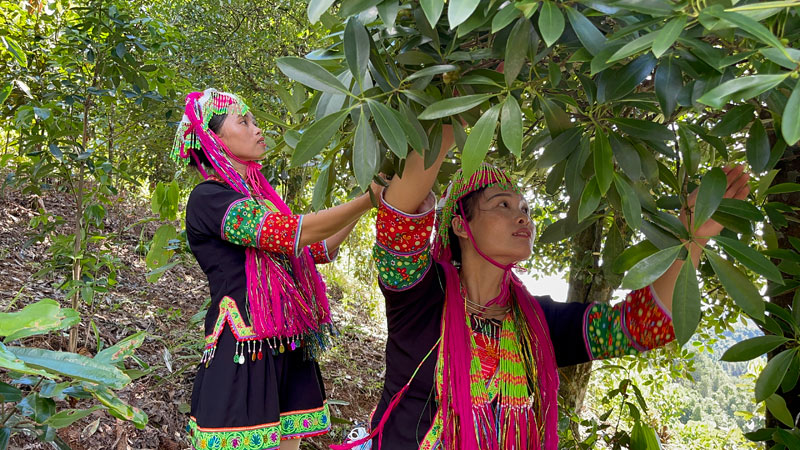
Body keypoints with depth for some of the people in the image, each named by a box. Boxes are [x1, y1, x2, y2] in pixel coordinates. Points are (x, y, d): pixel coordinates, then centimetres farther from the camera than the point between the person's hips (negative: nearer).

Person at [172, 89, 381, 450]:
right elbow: (292, 233, -18)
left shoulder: (258, 197, 18)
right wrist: (368, 198, -13)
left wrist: (364, 207, 17)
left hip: (290, 352, 7)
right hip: (243, 357, -7)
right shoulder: (207, 198, -7)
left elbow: (320, 250, 24)